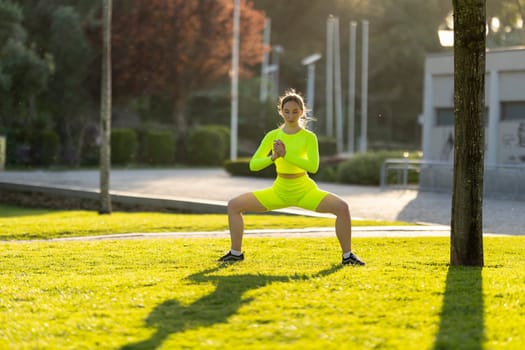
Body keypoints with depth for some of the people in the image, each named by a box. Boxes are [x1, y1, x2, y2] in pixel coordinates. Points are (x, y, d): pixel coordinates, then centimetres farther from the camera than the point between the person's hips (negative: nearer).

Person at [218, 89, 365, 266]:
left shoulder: (309, 137, -11)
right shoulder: (273, 136, -4)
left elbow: (313, 166, -26)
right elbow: (253, 165, -6)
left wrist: (286, 154, -32)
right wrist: (273, 158, -25)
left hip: (304, 190, -3)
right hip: (279, 190, 3)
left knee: (342, 207, -26)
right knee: (234, 205, -7)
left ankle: (347, 255, -10)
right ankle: (236, 253, 8)